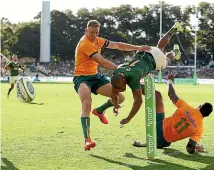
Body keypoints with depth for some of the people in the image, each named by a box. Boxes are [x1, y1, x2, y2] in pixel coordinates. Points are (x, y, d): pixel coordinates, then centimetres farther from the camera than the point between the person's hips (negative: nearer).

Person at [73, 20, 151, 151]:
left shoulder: (98, 40, 6)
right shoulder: (85, 44, -20)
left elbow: (117, 45, 9)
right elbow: (102, 62, -25)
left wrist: (137, 48, 0)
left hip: (95, 76, 8)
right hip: (82, 78, -8)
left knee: (120, 97, -1)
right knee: (87, 104, -32)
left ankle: (99, 111, 27)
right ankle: (87, 140, -34)